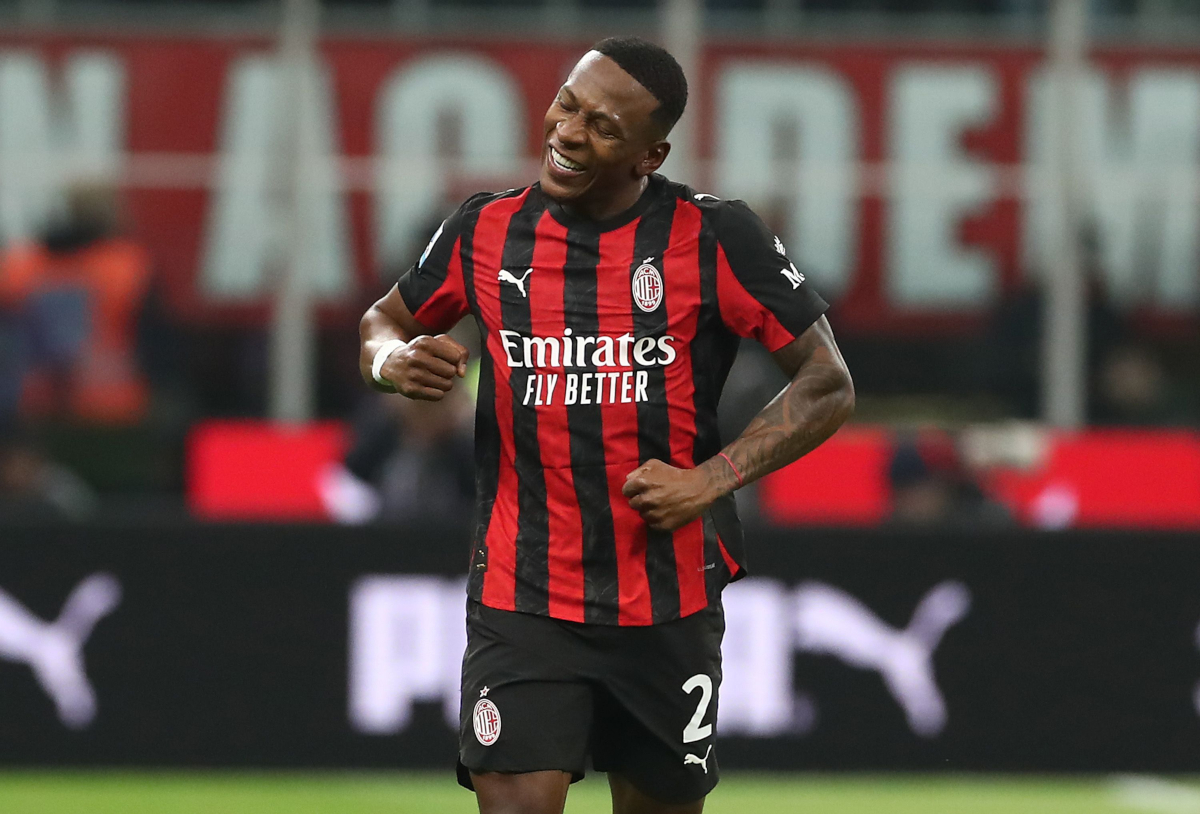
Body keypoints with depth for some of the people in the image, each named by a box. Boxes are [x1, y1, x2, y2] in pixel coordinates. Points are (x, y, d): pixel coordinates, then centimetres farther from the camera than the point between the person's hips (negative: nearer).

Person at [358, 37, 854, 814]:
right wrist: (392, 360, -6)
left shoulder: (715, 239, -6)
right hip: (521, 598, 0)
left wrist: (709, 480, -13)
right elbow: (382, 322, 19)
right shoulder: (486, 231, 2)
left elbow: (828, 386, -2)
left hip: (669, 604, 0)